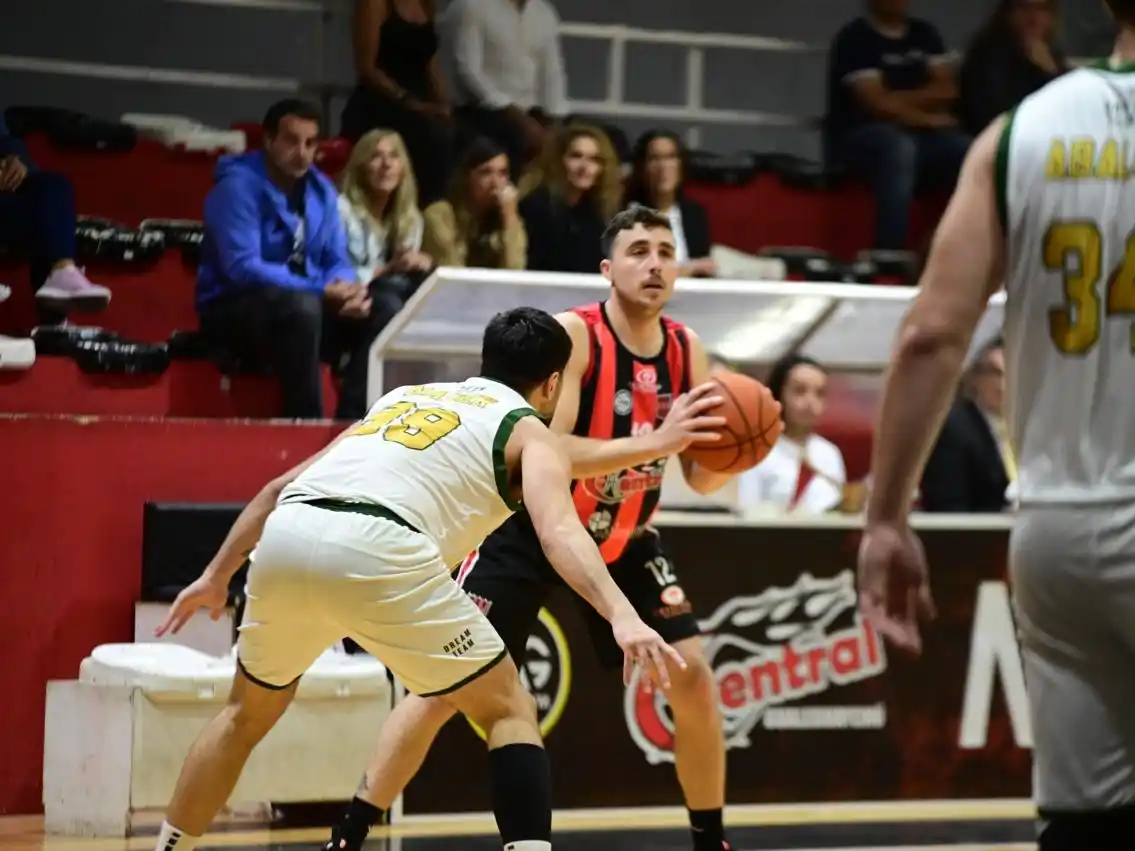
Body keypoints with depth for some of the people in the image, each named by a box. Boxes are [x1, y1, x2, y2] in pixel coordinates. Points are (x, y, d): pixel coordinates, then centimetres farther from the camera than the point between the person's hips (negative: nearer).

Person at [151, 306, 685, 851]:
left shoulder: (405, 397, 36)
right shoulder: (529, 432, 19)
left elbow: (280, 488, 36)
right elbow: (558, 532, -3)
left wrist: (216, 576, 46)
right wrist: (622, 617, -15)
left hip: (287, 535, 6)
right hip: (375, 549, -5)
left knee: (248, 713, 30)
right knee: (508, 711, 10)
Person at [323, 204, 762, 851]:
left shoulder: (687, 351, -6)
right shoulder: (573, 335, -23)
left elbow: (703, 478, -1)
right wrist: (652, 443, -41)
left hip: (625, 537, 5)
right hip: (531, 528, -5)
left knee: (692, 674, -3)